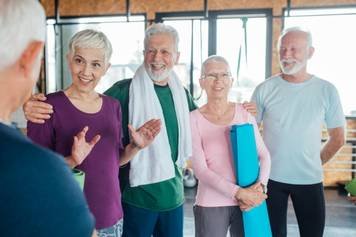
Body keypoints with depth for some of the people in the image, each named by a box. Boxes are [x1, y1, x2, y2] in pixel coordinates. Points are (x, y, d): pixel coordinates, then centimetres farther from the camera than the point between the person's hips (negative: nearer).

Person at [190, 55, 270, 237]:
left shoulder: (244, 113, 2)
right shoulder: (194, 119, -7)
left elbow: (264, 154, 4)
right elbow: (200, 170, -11)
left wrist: (260, 185, -13)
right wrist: (238, 193, -17)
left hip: (248, 202, 3)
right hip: (211, 205, -2)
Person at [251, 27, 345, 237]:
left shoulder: (326, 90, -3)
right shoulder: (265, 89, -4)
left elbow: (338, 138, 6)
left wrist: (315, 164, 4)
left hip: (310, 180, 1)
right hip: (270, 178, 0)